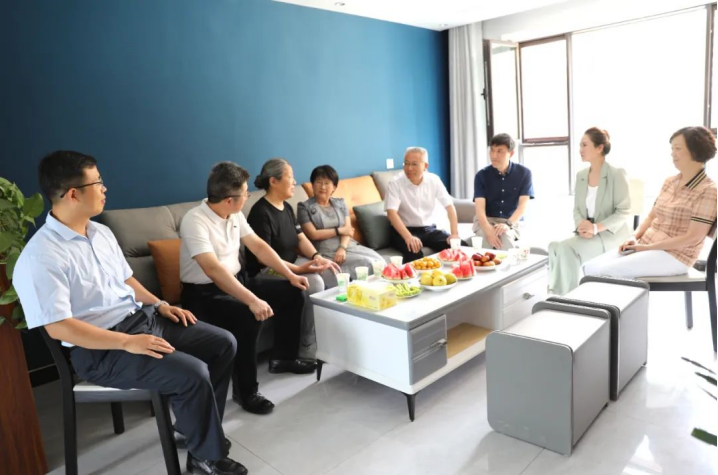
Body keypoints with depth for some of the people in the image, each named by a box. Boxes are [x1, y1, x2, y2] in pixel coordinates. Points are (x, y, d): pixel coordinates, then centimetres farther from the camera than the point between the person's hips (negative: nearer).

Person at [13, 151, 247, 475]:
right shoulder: (41, 256, -18)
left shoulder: (101, 232, 8)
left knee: (224, 343, 1)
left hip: (142, 317, 9)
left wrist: (160, 304, 5)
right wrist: (128, 342, -25)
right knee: (192, 374, -27)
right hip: (100, 350, -8)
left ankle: (194, 429, 18)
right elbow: (58, 327, -22)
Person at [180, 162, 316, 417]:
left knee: (292, 292, 4)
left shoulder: (234, 215, 1)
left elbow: (258, 245, 8)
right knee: (249, 317, -35)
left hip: (237, 281, 9)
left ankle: (283, 358, 21)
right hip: (204, 294, -8)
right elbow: (213, 269, -37)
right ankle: (245, 391, -15)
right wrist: (252, 301, -44)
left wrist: (291, 275, 1)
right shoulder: (195, 221, -25)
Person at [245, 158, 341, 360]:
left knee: (336, 275, -6)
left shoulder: (287, 208, 9)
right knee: (314, 283, -30)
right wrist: (297, 270, -33)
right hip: (266, 271, -9)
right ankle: (306, 349, -17)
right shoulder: (261, 212, -20)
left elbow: (301, 238, 10)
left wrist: (317, 257, -11)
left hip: (292, 262, 9)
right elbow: (263, 256, -25)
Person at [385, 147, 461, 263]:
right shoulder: (395, 184, -11)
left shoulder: (434, 180, 0)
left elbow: (449, 207, -1)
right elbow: (391, 212, -22)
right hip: (404, 230, -4)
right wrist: (408, 237, -37)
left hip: (429, 229, 4)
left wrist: (455, 233, -16)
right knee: (415, 253, -35)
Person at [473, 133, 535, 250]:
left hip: (512, 222, 0)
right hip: (485, 221, 0)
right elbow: (480, 207, -13)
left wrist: (508, 224, -30)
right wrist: (488, 230, -33)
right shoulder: (482, 175, -3)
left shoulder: (524, 173, -3)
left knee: (505, 236, -34)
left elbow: (523, 205, -10)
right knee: (494, 238, -33)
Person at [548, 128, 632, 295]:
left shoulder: (617, 174, -7)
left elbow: (624, 212, -11)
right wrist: (582, 225, -12)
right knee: (554, 246, -24)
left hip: (611, 235, -5)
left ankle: (569, 295, -14)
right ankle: (559, 293, -15)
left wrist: (596, 228, -24)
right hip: (586, 234, 5)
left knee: (567, 249, -30)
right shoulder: (581, 175, 11)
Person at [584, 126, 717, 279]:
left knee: (603, 272, -24)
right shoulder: (669, 182, 12)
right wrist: (634, 238, -2)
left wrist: (648, 247, -15)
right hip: (644, 245, 7)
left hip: (674, 256, -7)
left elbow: (693, 238, -16)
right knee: (590, 268, -10)